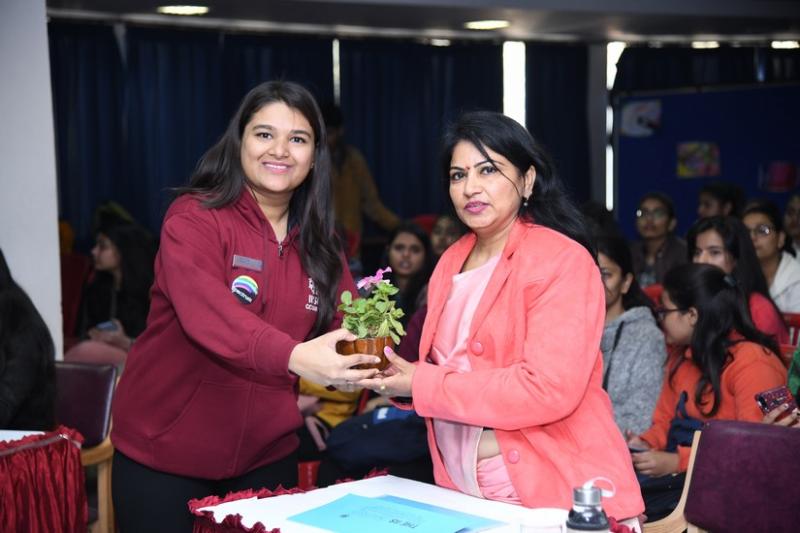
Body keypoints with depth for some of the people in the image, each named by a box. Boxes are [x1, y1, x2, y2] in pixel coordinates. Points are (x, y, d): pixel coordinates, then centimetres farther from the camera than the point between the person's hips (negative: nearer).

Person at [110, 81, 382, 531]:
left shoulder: (319, 243, 5)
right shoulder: (194, 218, -14)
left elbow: (348, 326, 0)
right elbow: (207, 312, -31)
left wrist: (375, 366, -24)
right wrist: (294, 357, -47)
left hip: (266, 455, 5)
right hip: (164, 452, -5)